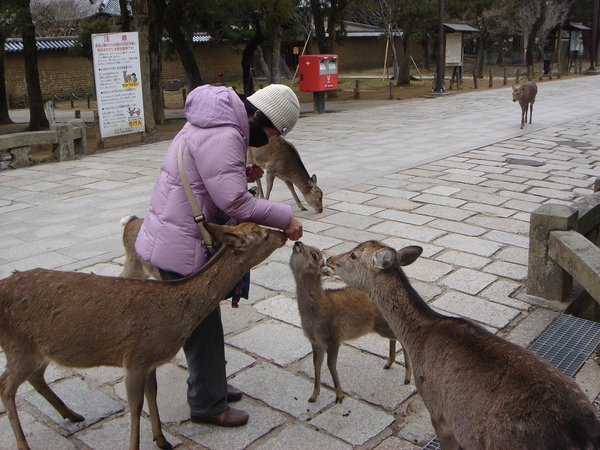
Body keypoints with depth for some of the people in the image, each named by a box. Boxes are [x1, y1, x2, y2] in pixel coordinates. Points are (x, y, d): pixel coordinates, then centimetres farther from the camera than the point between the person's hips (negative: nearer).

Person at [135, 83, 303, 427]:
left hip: (181, 239, 11)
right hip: (183, 247, -11)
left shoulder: (217, 125, 11)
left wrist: (242, 175, 2)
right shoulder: (222, 137, -24)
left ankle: (211, 386, 38)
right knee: (204, 326, 3)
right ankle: (208, 405, 20)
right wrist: (285, 218, -18)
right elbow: (235, 202, -28)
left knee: (203, 319, 21)